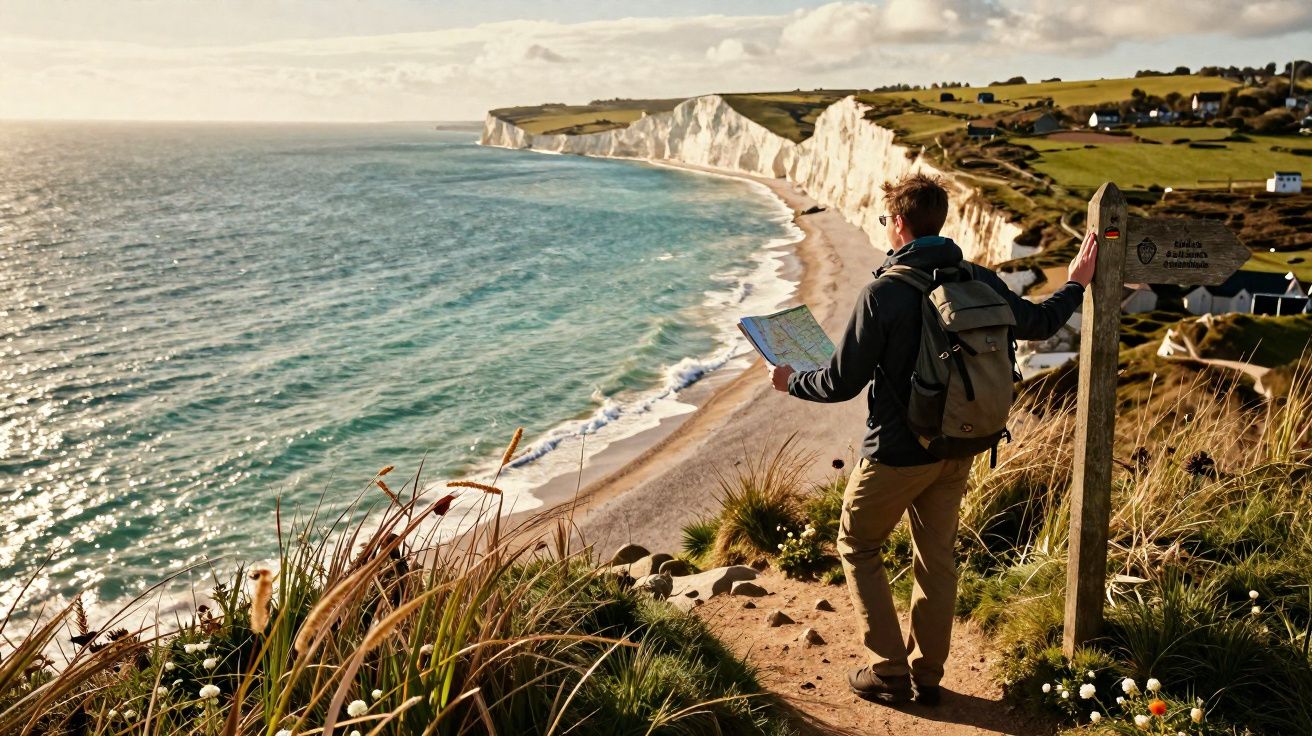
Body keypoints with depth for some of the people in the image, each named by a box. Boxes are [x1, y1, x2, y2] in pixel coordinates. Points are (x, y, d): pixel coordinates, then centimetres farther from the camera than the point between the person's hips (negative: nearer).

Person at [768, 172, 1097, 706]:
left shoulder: (882, 293, -20)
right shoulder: (980, 282, -2)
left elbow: (843, 383, -17)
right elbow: (1039, 324, 15)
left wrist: (790, 381, 2)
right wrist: (1076, 285, 33)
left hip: (897, 452, -6)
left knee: (856, 546, 13)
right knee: (936, 556, 17)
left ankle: (890, 672, 15)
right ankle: (926, 675, 29)